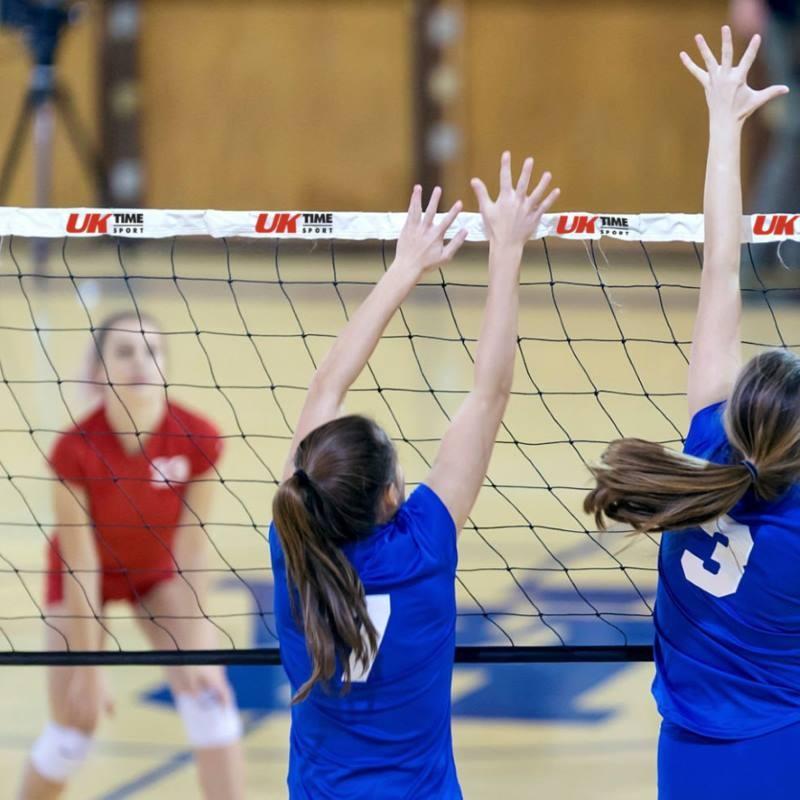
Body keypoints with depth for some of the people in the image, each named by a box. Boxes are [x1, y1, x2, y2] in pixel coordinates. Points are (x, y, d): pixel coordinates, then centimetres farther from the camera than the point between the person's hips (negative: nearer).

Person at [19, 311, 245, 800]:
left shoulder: (198, 439, -28)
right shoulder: (76, 449, -33)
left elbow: (192, 549, -20)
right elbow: (81, 568, -26)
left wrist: (197, 648, -20)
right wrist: (89, 670, -21)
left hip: (158, 569, 2)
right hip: (88, 576, -2)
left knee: (208, 692, -14)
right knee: (74, 729, -3)